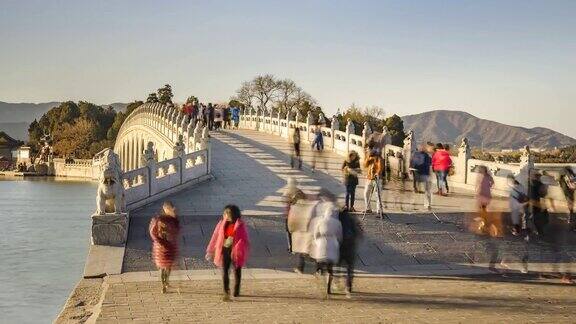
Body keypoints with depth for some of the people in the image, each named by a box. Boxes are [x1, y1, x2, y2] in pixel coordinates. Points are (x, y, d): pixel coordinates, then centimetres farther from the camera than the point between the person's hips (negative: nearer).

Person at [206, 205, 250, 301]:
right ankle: (226, 293, -13)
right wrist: (211, 251, 10)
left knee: (237, 271, 13)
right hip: (224, 250, 2)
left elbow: (245, 240, -4)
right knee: (224, 271, -10)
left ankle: (236, 291, 32)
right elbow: (215, 237, 8)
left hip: (236, 251, -2)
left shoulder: (240, 225, -7)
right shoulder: (222, 224, 2)